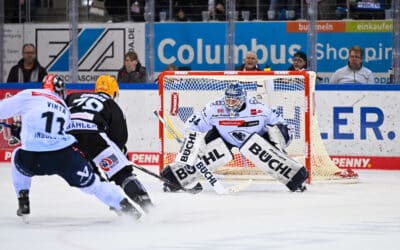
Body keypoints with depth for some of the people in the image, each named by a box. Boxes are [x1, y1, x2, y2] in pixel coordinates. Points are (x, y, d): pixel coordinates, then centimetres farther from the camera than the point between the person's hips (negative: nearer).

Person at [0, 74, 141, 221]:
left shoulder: (29, 96, 11)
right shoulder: (64, 109, 24)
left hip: (32, 160, -2)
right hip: (65, 157, 2)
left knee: (18, 157, 32)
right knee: (91, 184, 16)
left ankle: (23, 204, 27)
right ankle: (126, 206, 8)